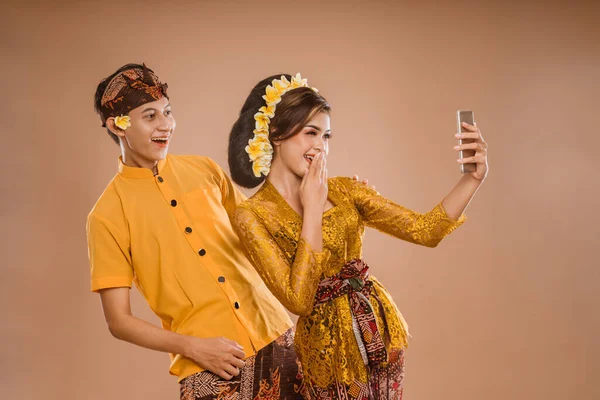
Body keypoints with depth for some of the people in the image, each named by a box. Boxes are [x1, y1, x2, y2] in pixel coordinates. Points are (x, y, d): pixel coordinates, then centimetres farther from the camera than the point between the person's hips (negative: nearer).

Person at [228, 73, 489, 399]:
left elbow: (425, 230, -1)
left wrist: (472, 179, -15)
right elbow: (298, 300, -20)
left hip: (381, 328, 4)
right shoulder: (252, 215, -11)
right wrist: (312, 210, -17)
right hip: (329, 348, -4)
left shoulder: (343, 191, 2)